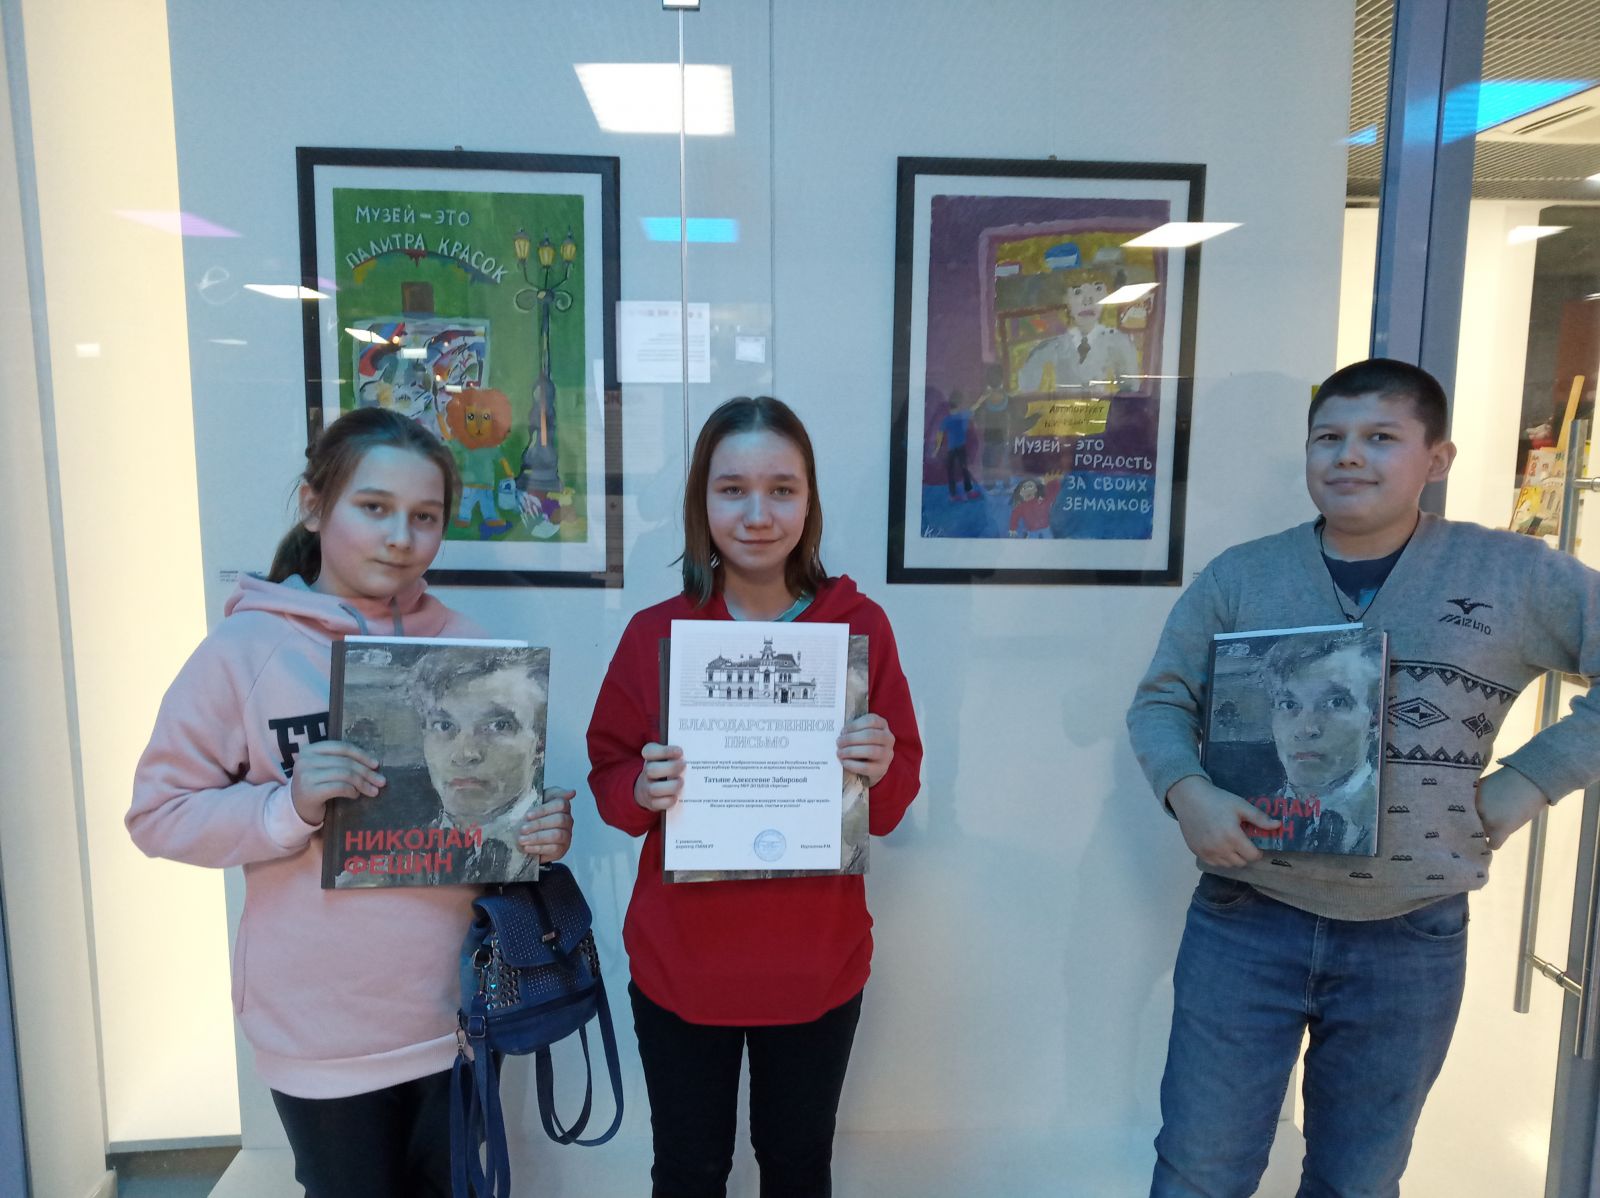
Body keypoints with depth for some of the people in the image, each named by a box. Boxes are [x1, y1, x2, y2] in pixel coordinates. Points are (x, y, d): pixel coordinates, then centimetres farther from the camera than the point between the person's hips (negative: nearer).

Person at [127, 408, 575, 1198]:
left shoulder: (462, 646, -1)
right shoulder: (244, 649, -11)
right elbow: (159, 813, -8)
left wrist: (543, 830, -12)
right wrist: (289, 807, -24)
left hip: (457, 1011, 3)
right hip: (320, 1030, -3)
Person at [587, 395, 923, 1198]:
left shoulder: (861, 626, -8)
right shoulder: (654, 633, -8)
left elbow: (897, 798, -2)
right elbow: (609, 777, -1)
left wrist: (881, 771, -23)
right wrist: (642, 790, -22)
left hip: (816, 965, 0)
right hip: (680, 963, 0)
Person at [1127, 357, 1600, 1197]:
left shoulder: (1515, 576, -3)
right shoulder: (1239, 577, -2)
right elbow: (1160, 701, 0)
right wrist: (1187, 793, -18)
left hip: (1413, 941, 1)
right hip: (1247, 923, 0)